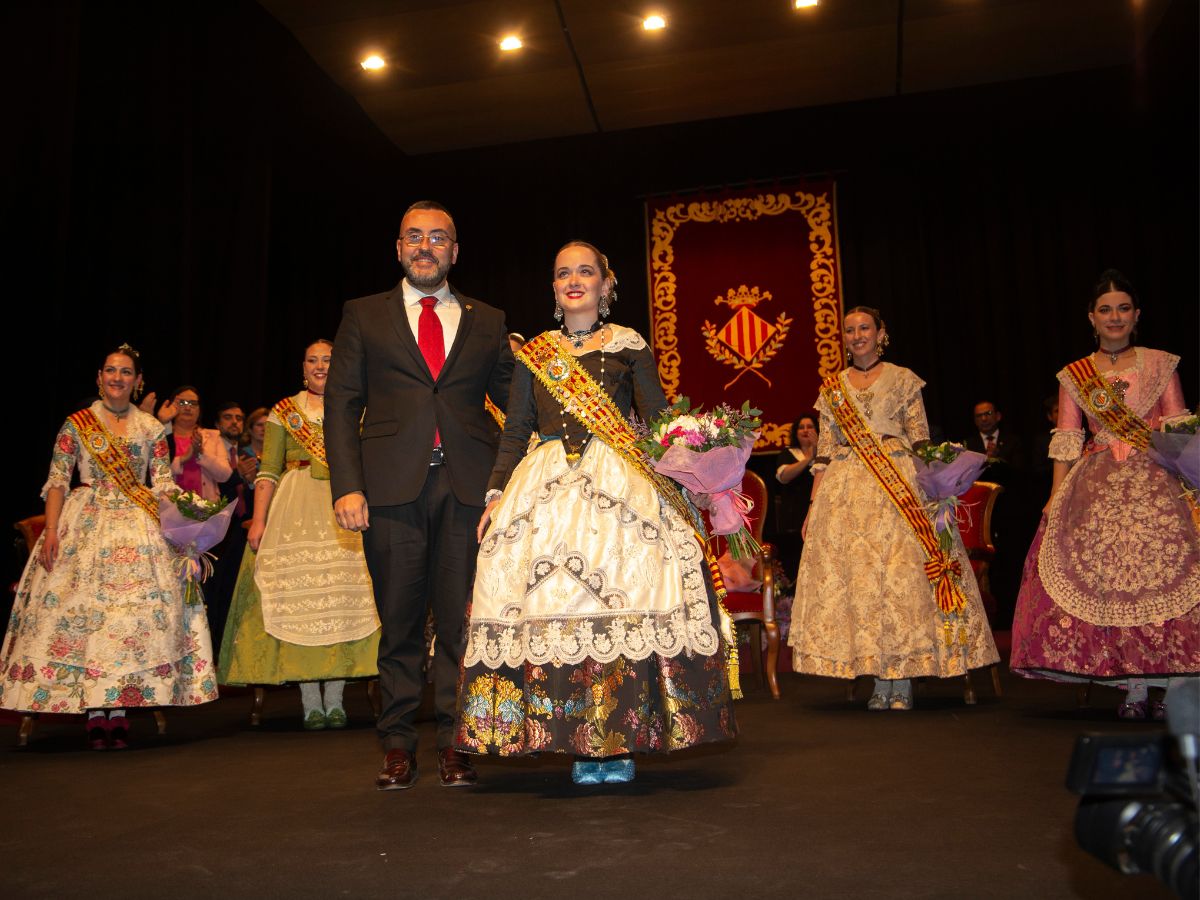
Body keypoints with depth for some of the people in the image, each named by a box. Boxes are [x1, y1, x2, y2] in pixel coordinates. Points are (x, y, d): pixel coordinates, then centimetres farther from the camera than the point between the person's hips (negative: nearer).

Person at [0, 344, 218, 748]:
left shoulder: (151, 428, 9)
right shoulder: (76, 425, 6)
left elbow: (164, 484, 7)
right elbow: (56, 482, 2)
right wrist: (51, 531, -9)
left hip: (138, 527, 1)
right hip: (84, 524, -1)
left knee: (137, 607, -7)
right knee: (81, 604, -6)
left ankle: (118, 708, 1)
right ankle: (94, 710, 1)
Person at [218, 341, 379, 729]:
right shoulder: (284, 412, 11)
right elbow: (268, 471, 6)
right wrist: (258, 520, -5)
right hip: (295, 511, 0)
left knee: (343, 594, -4)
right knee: (298, 594, -3)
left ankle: (335, 700, 5)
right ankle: (311, 702, 4)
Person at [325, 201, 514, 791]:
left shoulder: (488, 323, 15)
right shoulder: (364, 316, 13)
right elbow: (341, 405, 7)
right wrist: (347, 486, -5)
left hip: (468, 486, 1)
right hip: (392, 484, 0)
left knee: (461, 619, 2)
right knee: (399, 620, 5)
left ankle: (454, 742, 13)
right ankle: (398, 743, 17)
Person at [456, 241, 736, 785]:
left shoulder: (630, 347, 10)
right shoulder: (533, 353, 16)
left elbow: (659, 422, 6)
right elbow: (515, 431, 14)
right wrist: (495, 493, 4)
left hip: (620, 485, -2)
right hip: (546, 486, 2)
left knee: (625, 604, -9)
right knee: (552, 604, -6)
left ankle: (621, 742, 2)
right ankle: (581, 744, 4)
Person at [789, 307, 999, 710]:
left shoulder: (902, 379, 7)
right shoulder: (832, 388, 14)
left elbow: (921, 441, 3)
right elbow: (824, 451, 11)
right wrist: (813, 504, 5)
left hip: (901, 487, -2)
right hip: (847, 492, 2)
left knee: (904, 571, -7)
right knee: (857, 573, -2)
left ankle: (903, 682, 1)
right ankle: (880, 682, 7)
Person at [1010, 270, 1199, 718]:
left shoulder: (1161, 364, 9)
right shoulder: (1073, 377, 11)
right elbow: (1065, 441, 7)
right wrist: (1056, 496, -1)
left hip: (1157, 482, -1)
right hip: (1098, 489, 1)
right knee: (1115, 580, -4)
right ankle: (1135, 689, 1)